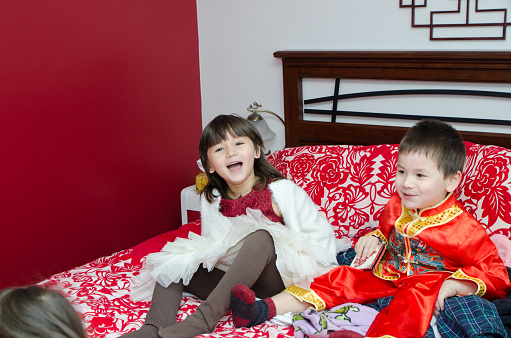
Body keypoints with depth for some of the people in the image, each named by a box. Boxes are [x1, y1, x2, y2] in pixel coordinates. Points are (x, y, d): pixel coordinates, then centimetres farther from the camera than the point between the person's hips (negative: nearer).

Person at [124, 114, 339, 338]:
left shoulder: (281, 191, -8)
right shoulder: (211, 201, 4)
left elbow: (320, 233, -4)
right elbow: (211, 244, 14)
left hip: (276, 281, -5)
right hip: (234, 282, 5)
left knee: (261, 237, -34)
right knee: (174, 260, -7)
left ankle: (204, 318, -40)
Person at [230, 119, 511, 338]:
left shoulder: (463, 227, -14)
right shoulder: (396, 206, 6)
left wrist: (451, 285, -22)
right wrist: (374, 238, 7)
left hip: (428, 290, -6)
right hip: (385, 278, 6)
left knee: (421, 291, -37)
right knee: (342, 278, -10)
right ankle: (264, 309, -20)